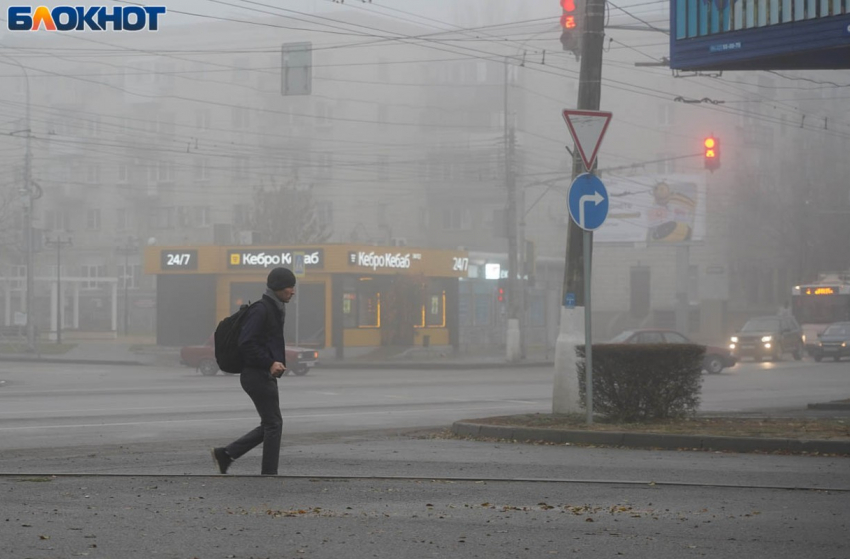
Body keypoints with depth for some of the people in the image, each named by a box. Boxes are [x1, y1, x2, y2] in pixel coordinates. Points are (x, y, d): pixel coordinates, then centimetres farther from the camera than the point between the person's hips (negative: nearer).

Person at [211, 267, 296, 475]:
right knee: (273, 424, -5)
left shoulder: (274, 310, 16)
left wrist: (275, 363, 10)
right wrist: (270, 363, -22)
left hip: (266, 375, 10)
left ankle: (225, 453, 14)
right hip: (258, 375, -10)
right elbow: (246, 344, -22)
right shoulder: (261, 310, -16)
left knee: (270, 425, 12)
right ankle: (269, 473, 1)